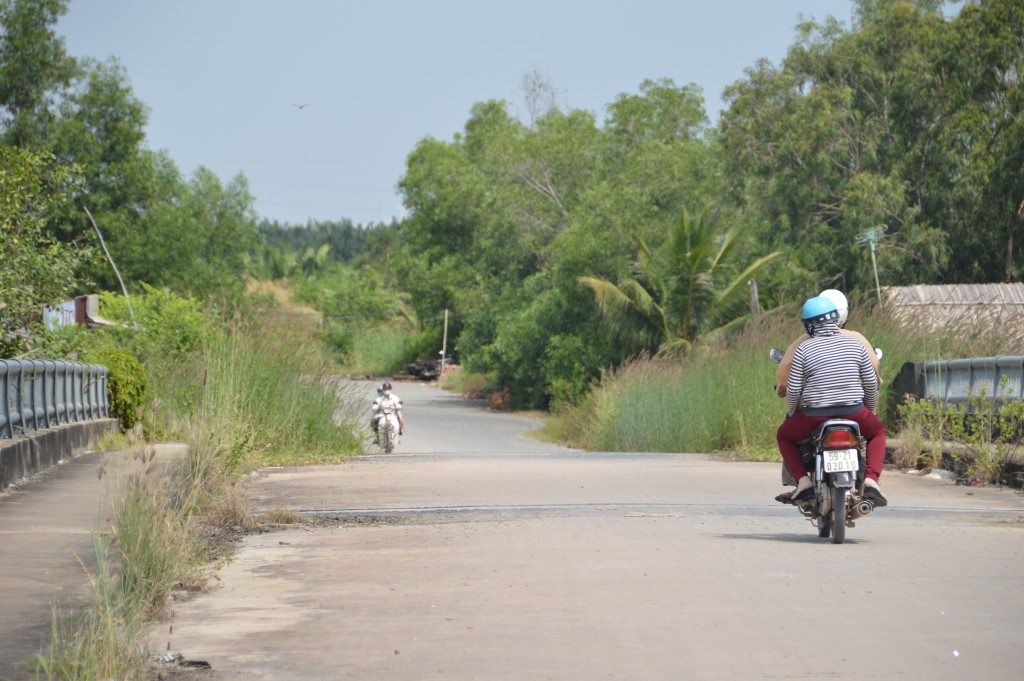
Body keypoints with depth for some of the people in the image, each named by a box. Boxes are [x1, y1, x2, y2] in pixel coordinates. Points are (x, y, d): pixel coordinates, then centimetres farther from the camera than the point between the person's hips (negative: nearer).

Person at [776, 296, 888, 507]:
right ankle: (871, 481, 8)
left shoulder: (803, 349, -2)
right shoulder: (855, 344, 5)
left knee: (784, 435, 26)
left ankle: (803, 482, 6)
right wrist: (870, 408, 25)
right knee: (878, 432, 32)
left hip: (815, 414, -2)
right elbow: (871, 383, 7)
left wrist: (791, 411, 17)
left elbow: (793, 389, -3)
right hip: (854, 412, 2)